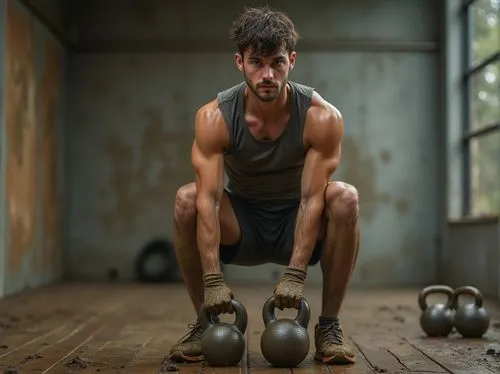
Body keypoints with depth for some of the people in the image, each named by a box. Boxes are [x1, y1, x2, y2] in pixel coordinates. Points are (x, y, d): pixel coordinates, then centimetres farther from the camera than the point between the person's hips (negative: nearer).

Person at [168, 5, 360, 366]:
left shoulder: (322, 117, -24)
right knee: (187, 199, -29)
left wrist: (296, 275, -33)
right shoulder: (213, 117, -23)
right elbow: (210, 200, -28)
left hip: (297, 223, 0)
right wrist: (213, 279, -35)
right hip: (242, 226, 0)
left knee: (345, 197, -31)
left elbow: (312, 198, -26)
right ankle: (205, 322, -11)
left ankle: (329, 326, -16)